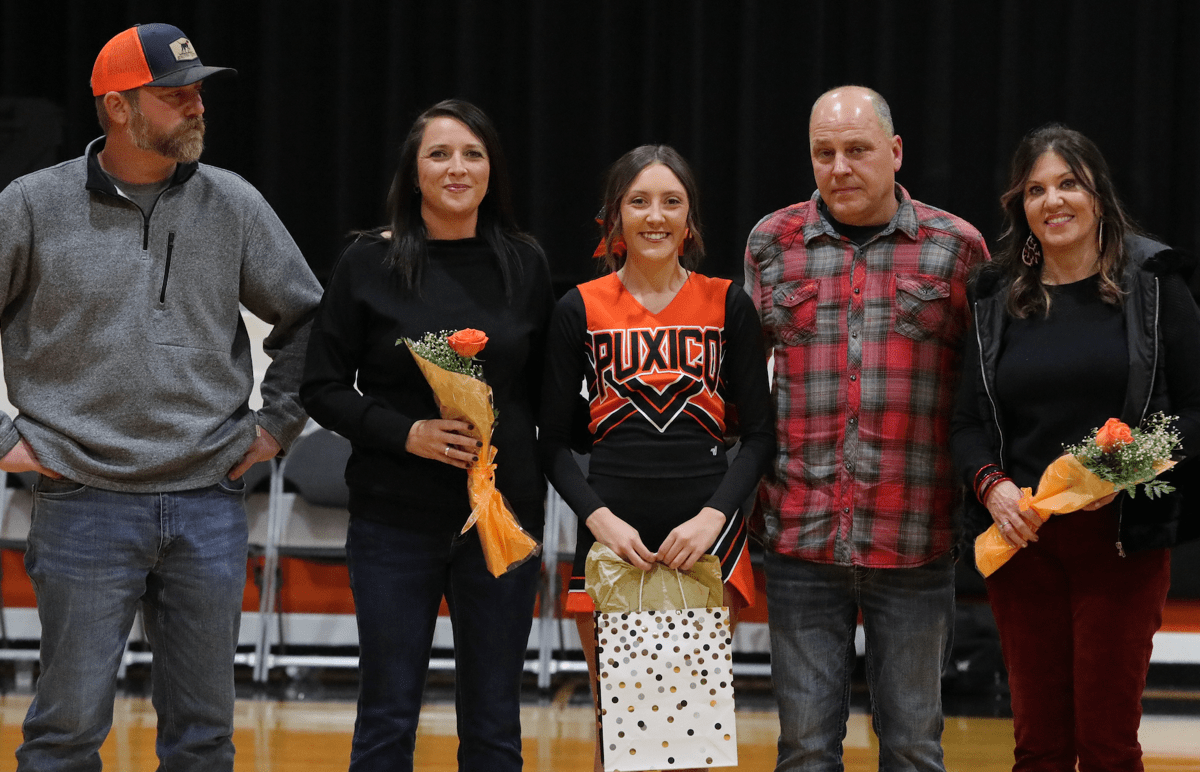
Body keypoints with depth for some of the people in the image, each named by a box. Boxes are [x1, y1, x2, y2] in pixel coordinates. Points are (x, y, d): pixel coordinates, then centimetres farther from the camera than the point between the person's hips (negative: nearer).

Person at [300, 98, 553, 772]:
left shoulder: (525, 264, 5)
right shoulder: (371, 263, -1)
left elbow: (546, 389, 11)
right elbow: (324, 387, -1)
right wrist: (406, 433, -14)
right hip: (397, 518, -2)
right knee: (388, 718, 3)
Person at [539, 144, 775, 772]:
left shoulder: (727, 307, 6)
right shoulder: (581, 310, 6)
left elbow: (759, 434, 5)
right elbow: (554, 442, 6)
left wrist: (713, 515, -10)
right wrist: (599, 518, -10)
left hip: (705, 539, 0)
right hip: (613, 537, 0)